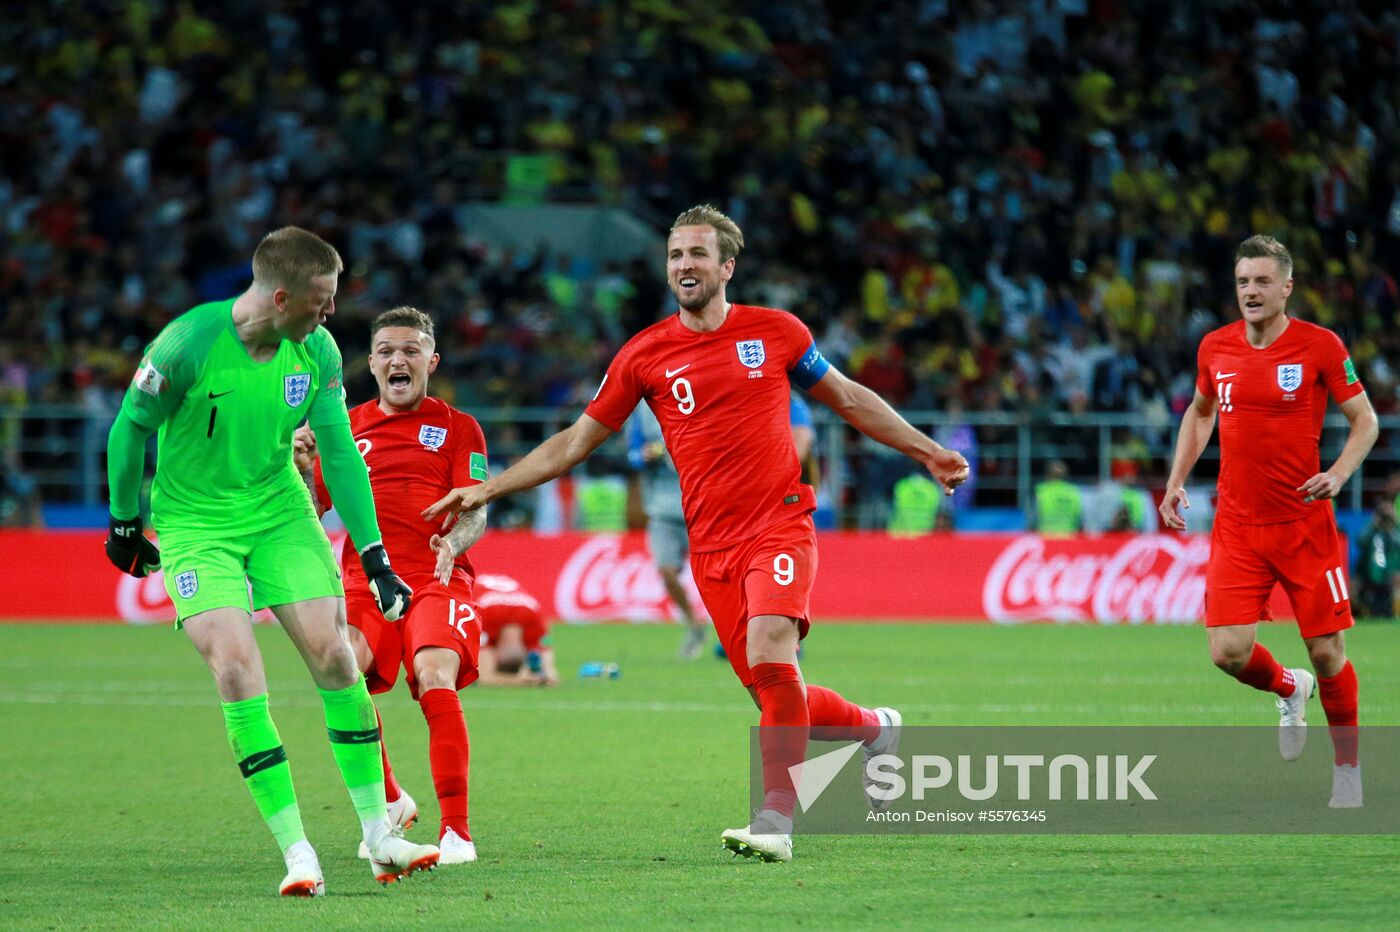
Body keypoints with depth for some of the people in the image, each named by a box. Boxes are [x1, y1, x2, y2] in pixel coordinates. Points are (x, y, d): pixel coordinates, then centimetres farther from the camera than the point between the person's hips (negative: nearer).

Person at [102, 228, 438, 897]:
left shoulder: (317, 350, -8)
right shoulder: (188, 344, -22)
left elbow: (340, 453, 0)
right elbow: (130, 428, -8)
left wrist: (374, 557, -2)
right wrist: (124, 525, 1)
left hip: (280, 509, 4)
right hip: (194, 522, -4)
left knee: (332, 654, -6)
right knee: (237, 669, -18)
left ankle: (380, 839, 5)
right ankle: (297, 853, -13)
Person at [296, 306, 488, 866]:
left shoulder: (458, 428, 12)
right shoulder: (347, 427, 18)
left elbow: (476, 512, 2)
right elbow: (312, 510, 17)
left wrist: (454, 542, -20)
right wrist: (304, 467, -4)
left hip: (436, 578, -2)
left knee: (435, 673, -29)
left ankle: (456, 830, -25)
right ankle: (389, 803, -4)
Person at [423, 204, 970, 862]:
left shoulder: (778, 332, 4)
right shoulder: (645, 355, 6)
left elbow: (847, 398, 19)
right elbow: (575, 442, 13)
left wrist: (925, 451, 19)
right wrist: (485, 490, 7)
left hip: (780, 524, -3)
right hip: (711, 547, 3)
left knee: (769, 646, -27)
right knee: (773, 694, 0)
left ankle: (777, 817, -25)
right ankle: (875, 728, 30)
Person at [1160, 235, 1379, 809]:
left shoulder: (1320, 346, -7)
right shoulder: (1215, 348, 4)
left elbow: (1365, 421, -1)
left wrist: (1338, 474, -18)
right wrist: (1176, 481, 11)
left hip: (1305, 523, -3)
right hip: (1237, 526, 3)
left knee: (1327, 653, -1)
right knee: (1229, 652, -10)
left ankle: (1347, 768, 20)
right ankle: (1288, 689, 25)